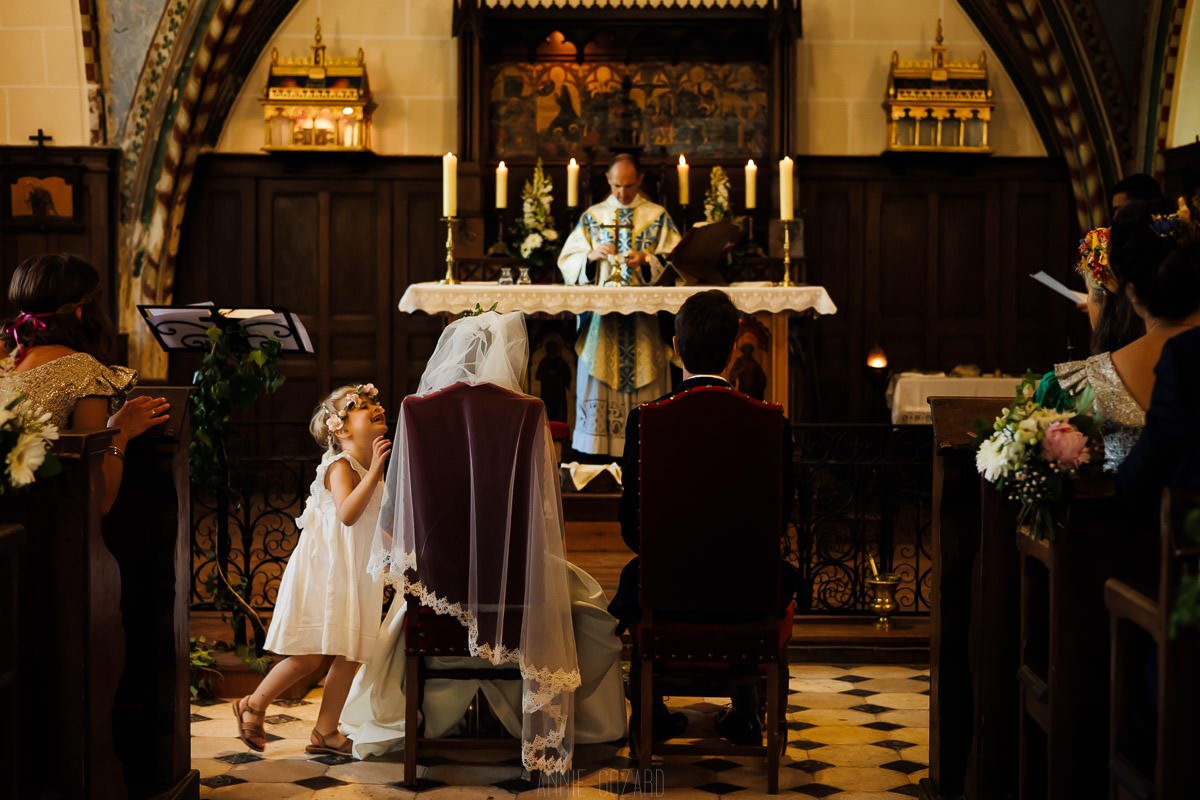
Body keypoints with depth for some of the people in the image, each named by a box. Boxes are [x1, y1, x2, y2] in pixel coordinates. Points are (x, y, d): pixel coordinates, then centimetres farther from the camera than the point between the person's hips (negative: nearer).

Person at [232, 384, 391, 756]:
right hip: (325, 568, -8)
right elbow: (347, 513, -29)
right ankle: (253, 706, 13)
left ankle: (325, 731, 13)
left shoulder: (371, 467, 15)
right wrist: (375, 470, -31)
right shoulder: (340, 465, -12)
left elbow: (378, 519, 24)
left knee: (349, 655, 4)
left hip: (356, 574, 8)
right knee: (308, 657, -7)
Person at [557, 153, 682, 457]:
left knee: (644, 390, -3)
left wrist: (647, 261, -17)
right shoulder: (592, 216, 11)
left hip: (644, 320, -1)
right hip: (600, 320, 1)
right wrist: (591, 257, -14)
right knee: (597, 390, -4)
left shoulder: (658, 216, 8)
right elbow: (568, 263, 5)